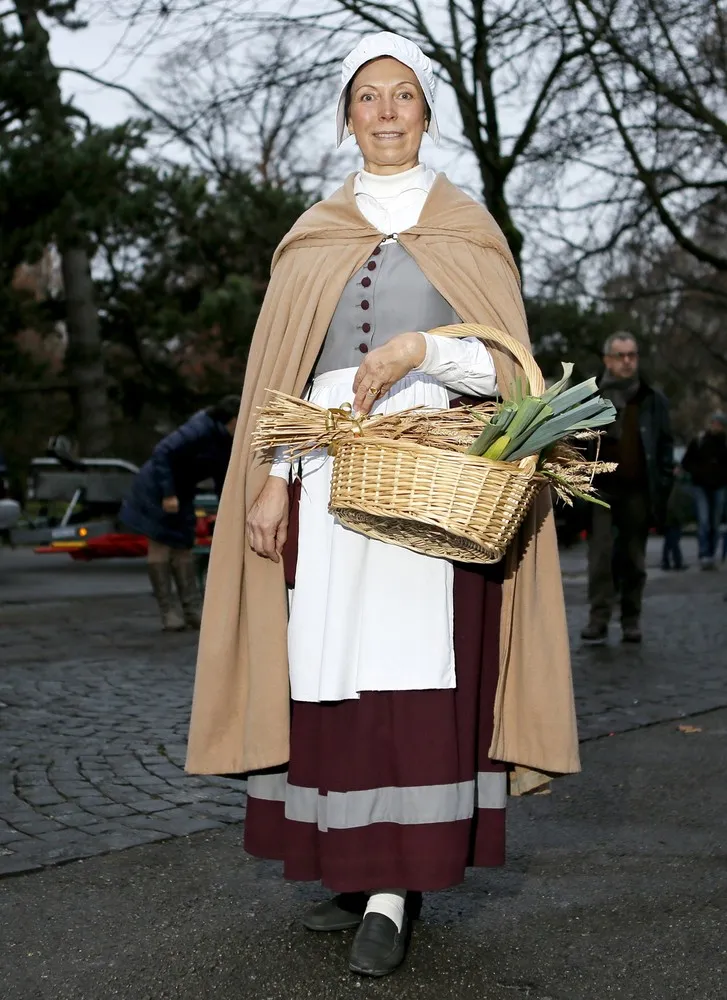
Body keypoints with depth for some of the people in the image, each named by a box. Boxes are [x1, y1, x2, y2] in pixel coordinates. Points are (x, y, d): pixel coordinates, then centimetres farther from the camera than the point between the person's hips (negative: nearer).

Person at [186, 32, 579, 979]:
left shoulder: (467, 229, 10)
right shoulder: (313, 237, 15)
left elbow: (507, 364, 4)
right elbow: (279, 371, 11)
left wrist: (420, 348, -14)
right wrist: (267, 480, 0)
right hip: (331, 471, 2)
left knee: (415, 675, -9)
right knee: (332, 673, -1)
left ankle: (396, 894, -6)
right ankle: (359, 864, 12)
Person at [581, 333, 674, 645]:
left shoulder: (653, 400, 8)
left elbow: (666, 445, 9)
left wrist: (664, 486, 1)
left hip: (638, 491, 2)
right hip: (602, 490, -1)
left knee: (634, 558, 7)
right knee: (600, 555, -7)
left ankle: (631, 620, 16)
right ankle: (598, 619, -5)